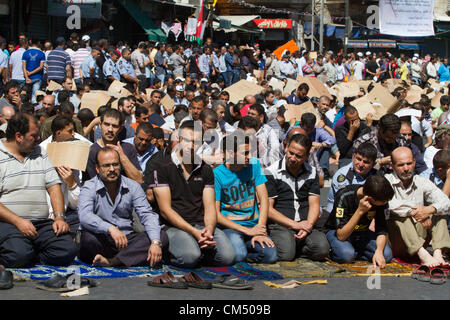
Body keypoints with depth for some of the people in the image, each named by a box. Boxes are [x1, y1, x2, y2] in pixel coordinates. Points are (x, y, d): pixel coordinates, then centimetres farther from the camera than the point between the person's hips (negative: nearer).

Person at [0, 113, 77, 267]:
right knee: (19, 255, -33)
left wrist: (59, 217, -2)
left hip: (42, 223, 5)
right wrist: (18, 222, -19)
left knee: (67, 251, -20)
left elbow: (53, 186, 14)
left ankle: (28, 259, -2)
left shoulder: (39, 154, 19)